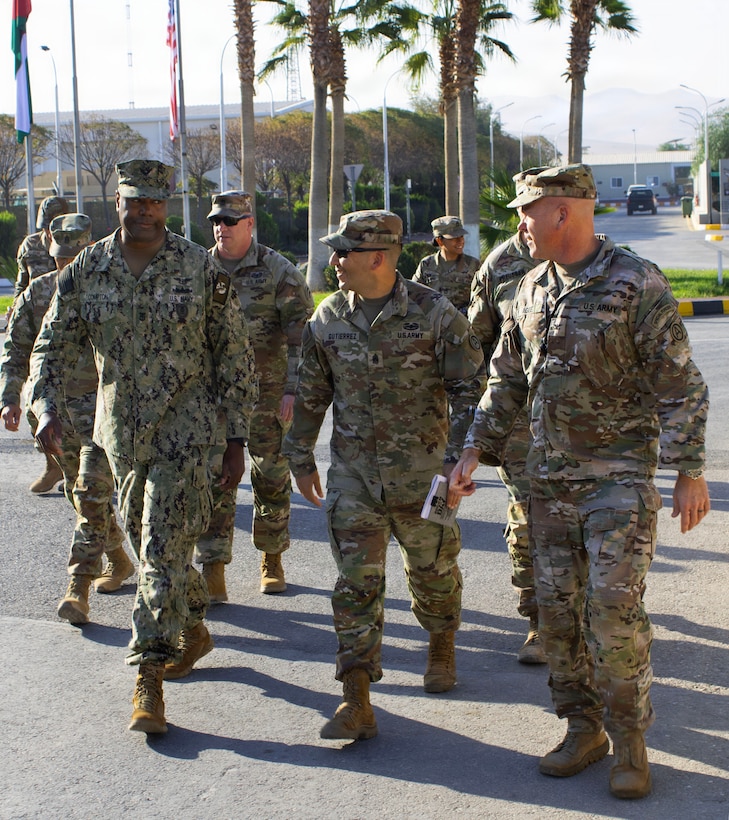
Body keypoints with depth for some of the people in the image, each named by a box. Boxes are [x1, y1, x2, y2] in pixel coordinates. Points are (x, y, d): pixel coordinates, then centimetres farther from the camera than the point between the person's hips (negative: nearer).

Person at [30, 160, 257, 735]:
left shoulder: (202, 269, -7)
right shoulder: (87, 270, 1)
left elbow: (235, 354, -3)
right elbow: (52, 347, 3)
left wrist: (237, 438, -4)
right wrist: (46, 408, -16)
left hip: (184, 431, -4)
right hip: (120, 433, 4)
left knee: (163, 551, -9)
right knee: (150, 543, 17)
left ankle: (150, 678, -2)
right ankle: (194, 629, 42)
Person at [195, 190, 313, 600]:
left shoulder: (277, 270, -5)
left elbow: (301, 332, -7)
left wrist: (293, 390, -14)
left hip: (267, 391, -2)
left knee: (272, 475, 8)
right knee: (213, 478, -4)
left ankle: (272, 559, 25)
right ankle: (213, 570, 0)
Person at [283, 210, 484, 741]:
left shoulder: (434, 314, -11)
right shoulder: (328, 319, 1)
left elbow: (470, 388, -7)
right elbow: (310, 394, 12)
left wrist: (458, 457, -13)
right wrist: (301, 457, 14)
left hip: (422, 473, -2)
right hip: (353, 474, 2)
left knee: (433, 572, 15)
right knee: (356, 583, -2)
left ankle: (442, 648, 44)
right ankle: (357, 703, 1)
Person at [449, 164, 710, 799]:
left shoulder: (637, 283, -11)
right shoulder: (532, 290, 8)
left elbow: (679, 384, -10)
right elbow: (506, 383, 15)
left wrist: (690, 472, -13)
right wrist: (474, 453, 9)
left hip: (620, 473, -6)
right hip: (550, 477, 6)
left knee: (614, 609, -9)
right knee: (558, 608, 7)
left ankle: (630, 741, 8)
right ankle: (583, 730, 22)